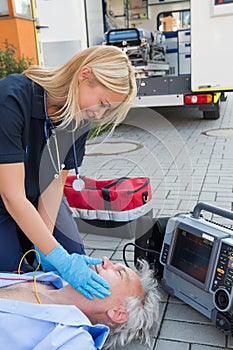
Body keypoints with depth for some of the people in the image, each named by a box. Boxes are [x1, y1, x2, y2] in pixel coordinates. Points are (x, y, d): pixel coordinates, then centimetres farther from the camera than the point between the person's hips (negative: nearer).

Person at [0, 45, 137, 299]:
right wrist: (61, 259, -35)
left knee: (75, 260, -5)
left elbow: (55, 182, -9)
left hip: (36, 206, 6)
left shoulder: (80, 118, -10)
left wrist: (43, 248, -17)